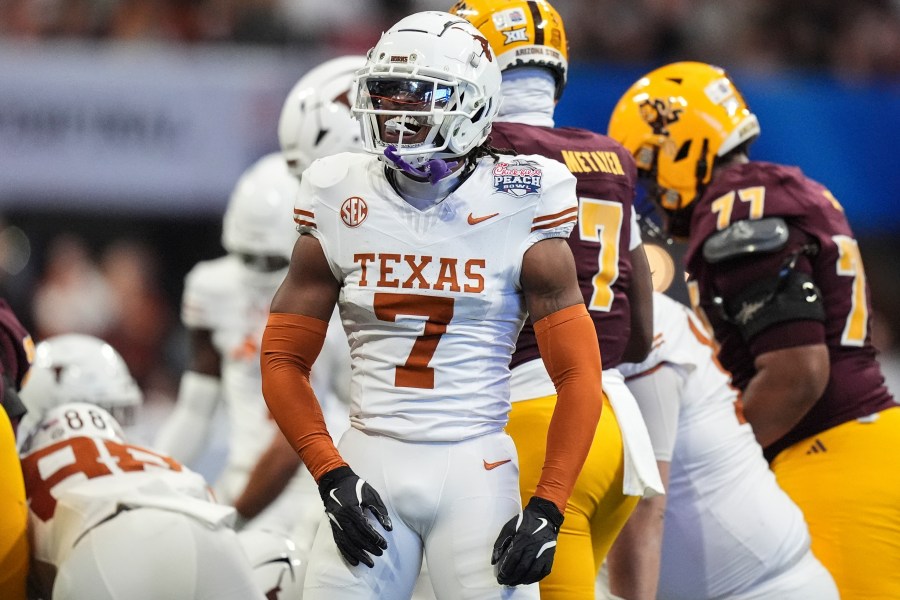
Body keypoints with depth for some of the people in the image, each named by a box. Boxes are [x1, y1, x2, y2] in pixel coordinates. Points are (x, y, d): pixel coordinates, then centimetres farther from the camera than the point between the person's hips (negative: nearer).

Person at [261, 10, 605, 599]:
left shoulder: (518, 213, -2)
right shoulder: (342, 205, 4)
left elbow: (578, 374, -1)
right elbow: (283, 361, 8)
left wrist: (547, 509, -9)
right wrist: (331, 477, -5)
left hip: (475, 471, -2)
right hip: (369, 464, 2)